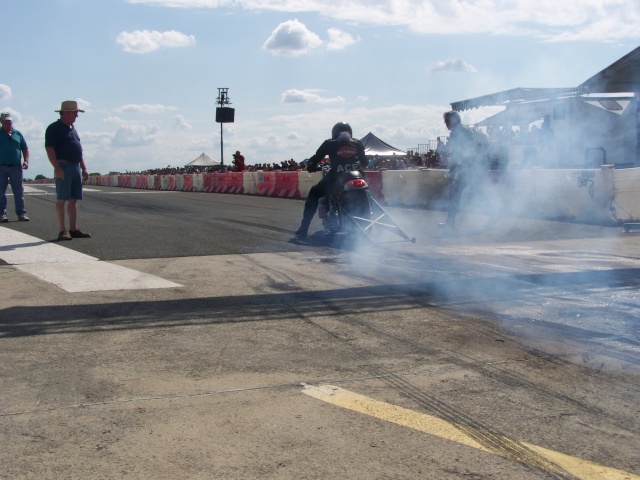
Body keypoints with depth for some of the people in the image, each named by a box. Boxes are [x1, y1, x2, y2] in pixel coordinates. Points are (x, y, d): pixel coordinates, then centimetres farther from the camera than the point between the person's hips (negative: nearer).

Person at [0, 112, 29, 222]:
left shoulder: (18, 134, 11)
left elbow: (25, 148, 13)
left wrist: (26, 161, 0)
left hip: (16, 167, 2)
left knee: (19, 191, 3)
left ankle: (21, 213, 8)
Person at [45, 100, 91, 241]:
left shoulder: (72, 129, 20)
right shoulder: (54, 128, -5)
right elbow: (49, 149, -13)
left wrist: (84, 168, 17)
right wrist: (57, 168, -21)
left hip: (76, 168, 8)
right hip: (63, 167, -8)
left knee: (73, 200, 8)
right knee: (61, 200, -6)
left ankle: (73, 229, 11)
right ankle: (62, 230, -5)